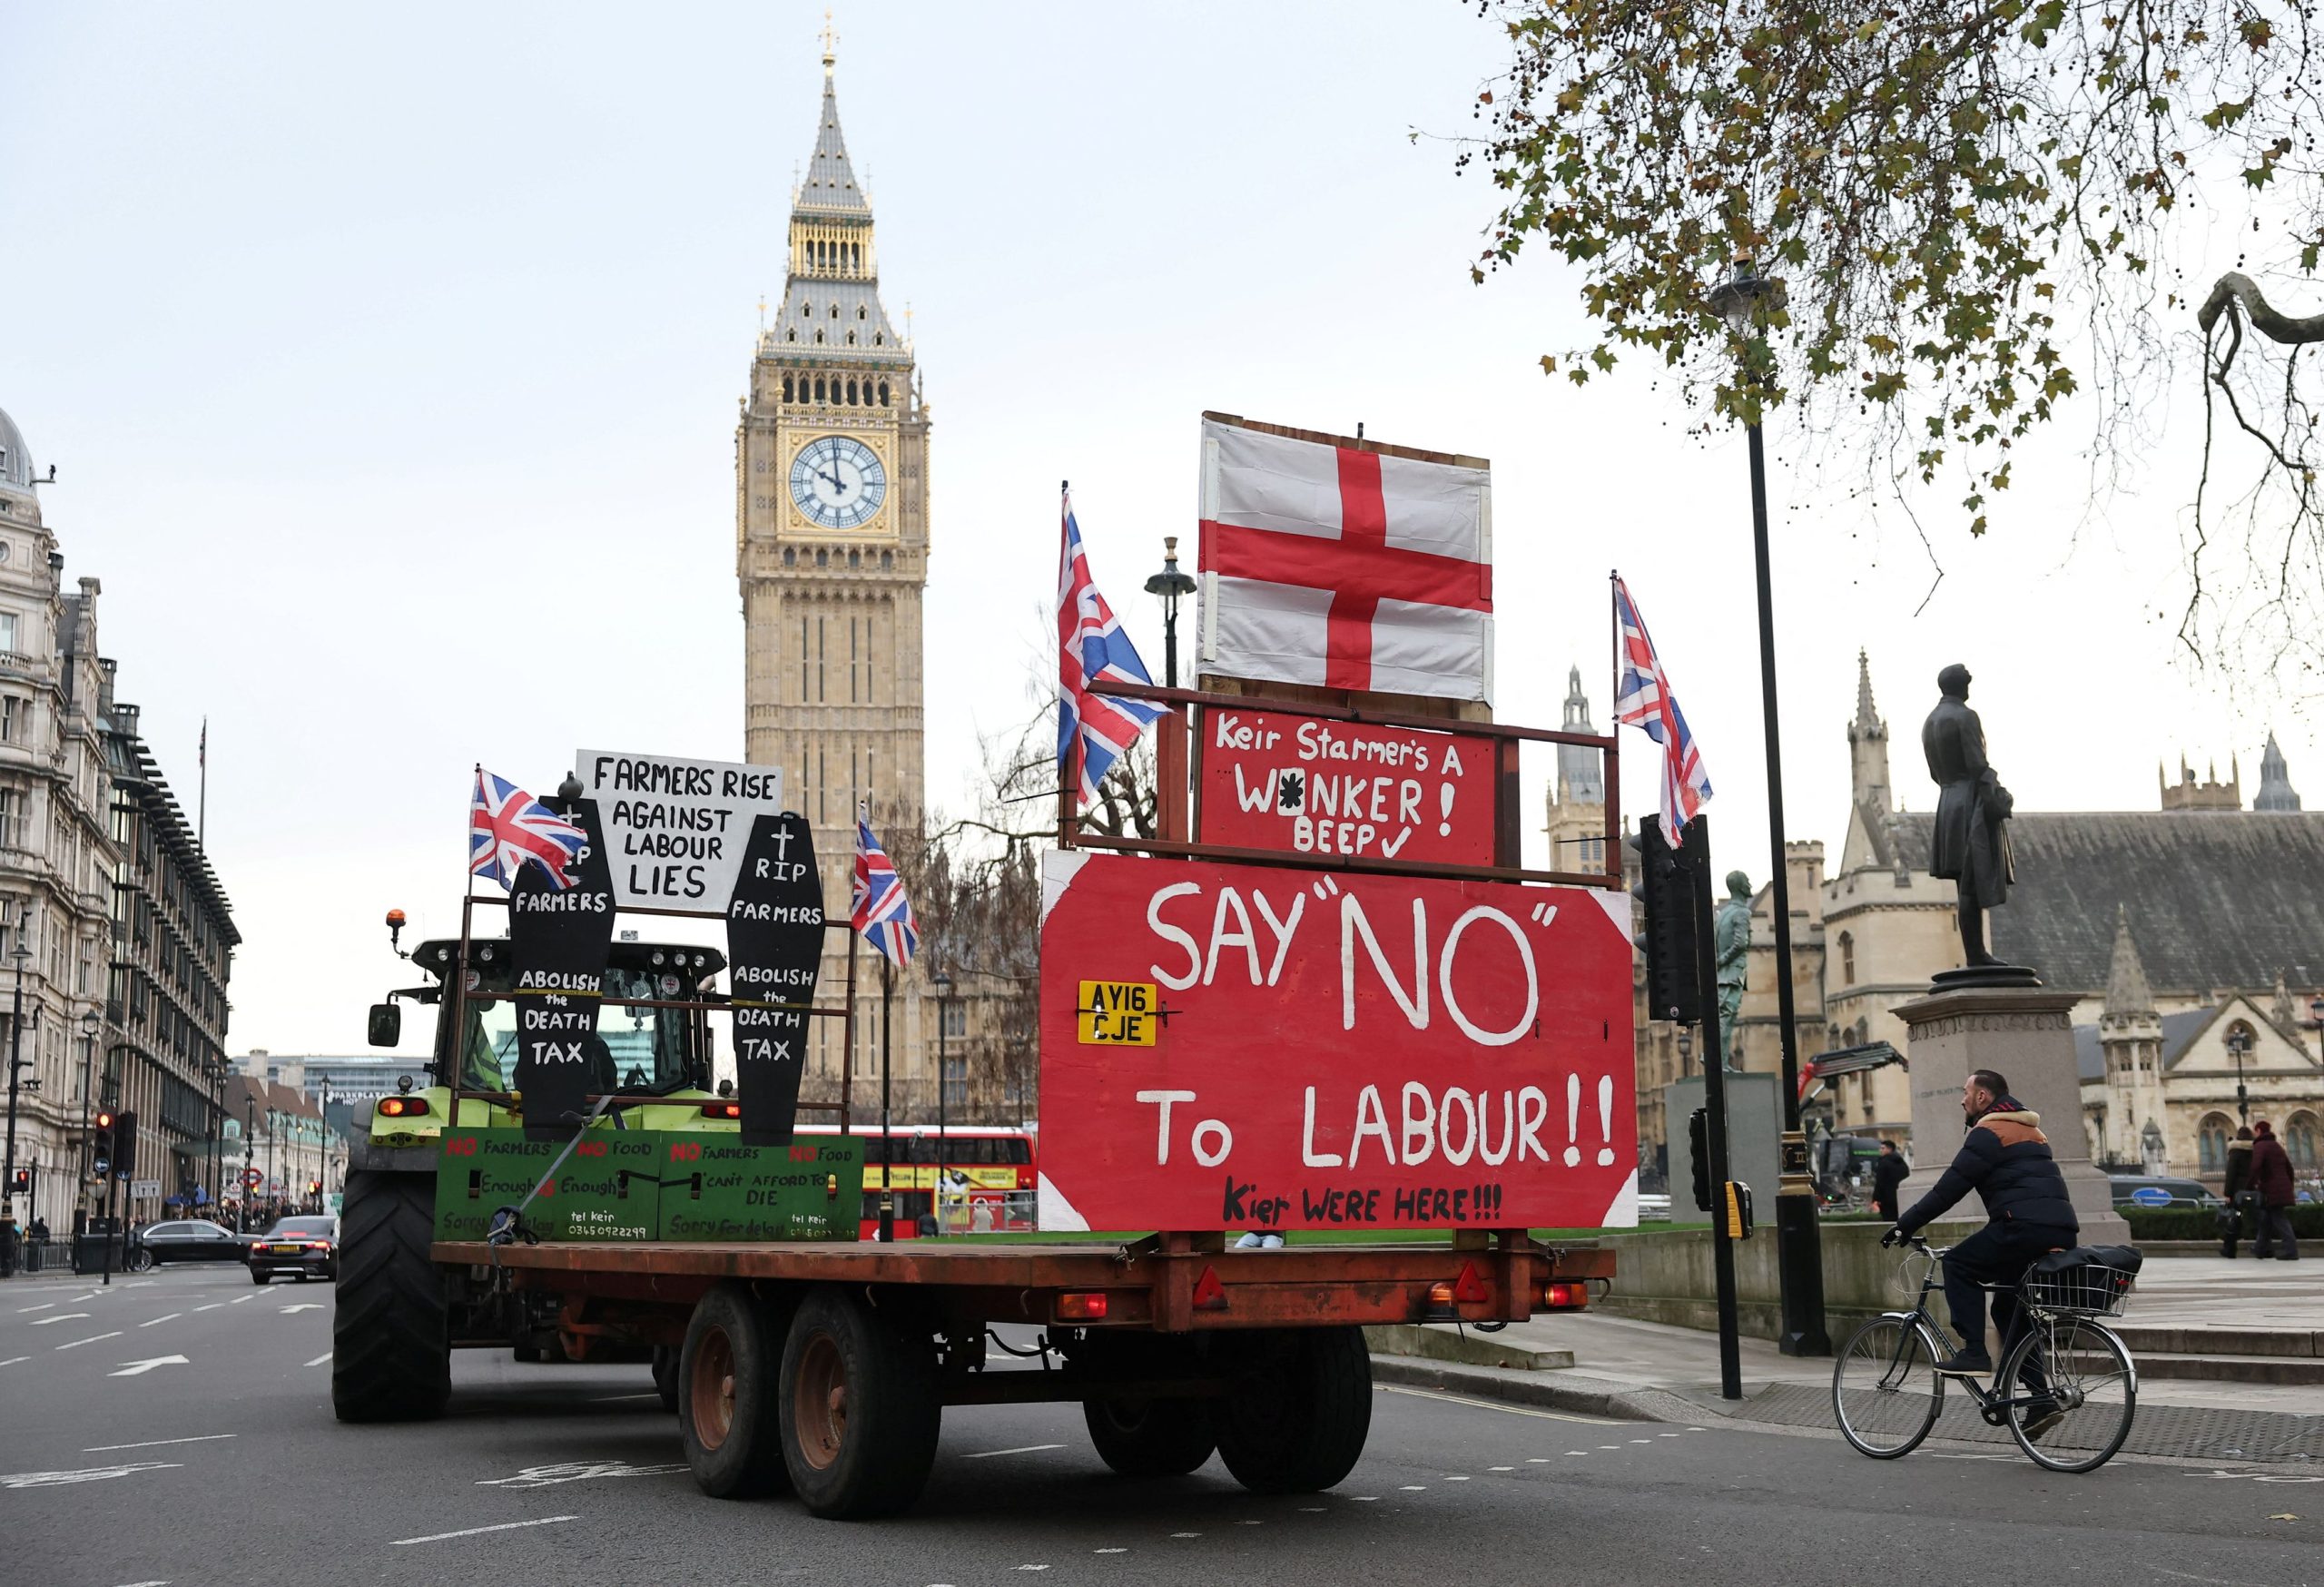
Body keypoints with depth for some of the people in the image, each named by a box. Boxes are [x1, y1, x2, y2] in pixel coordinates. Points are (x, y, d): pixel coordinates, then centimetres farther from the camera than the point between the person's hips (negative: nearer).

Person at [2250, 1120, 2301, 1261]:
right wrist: (2290, 1186, 28)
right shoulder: (2276, 1145, 20)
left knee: (2279, 1219, -8)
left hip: (2271, 1189, -8)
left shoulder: (2260, 1145, -8)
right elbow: (2289, 1167, 23)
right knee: (2266, 1218, 15)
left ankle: (2291, 1251, -13)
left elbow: (2256, 1166, -24)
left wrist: (2253, 1184, -15)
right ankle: (2262, 1248, 18)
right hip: (2283, 1188, 8)